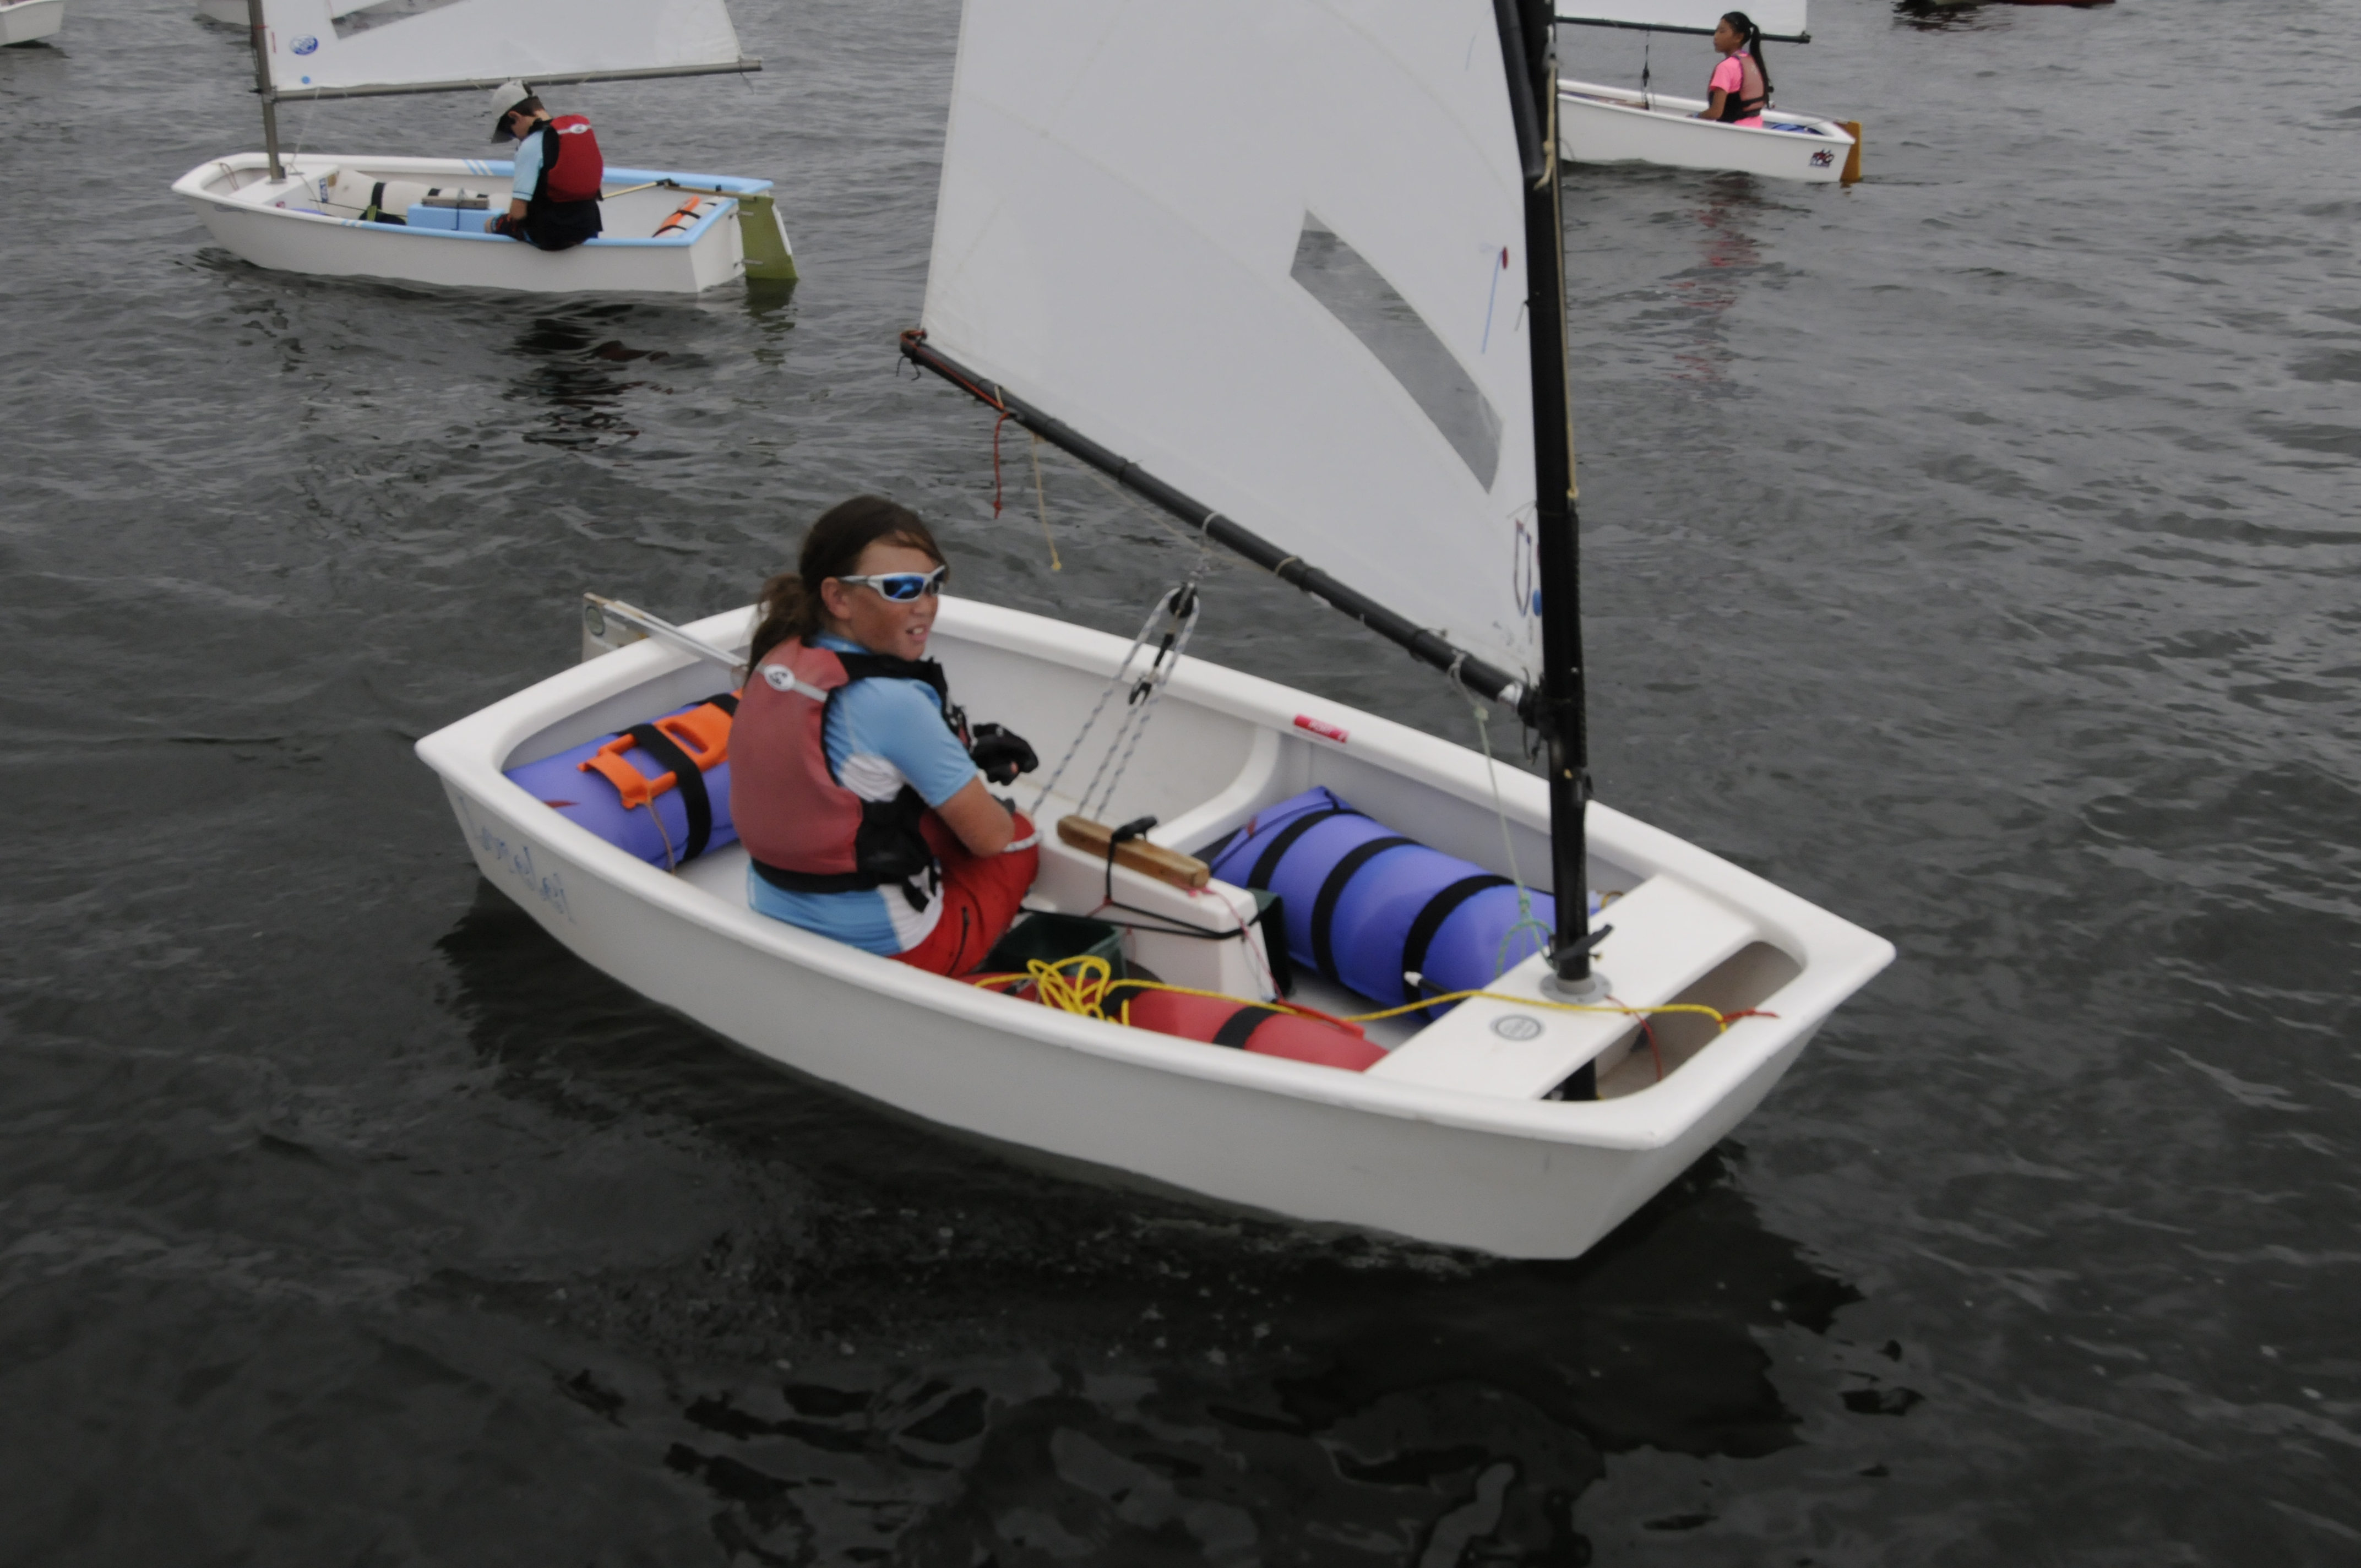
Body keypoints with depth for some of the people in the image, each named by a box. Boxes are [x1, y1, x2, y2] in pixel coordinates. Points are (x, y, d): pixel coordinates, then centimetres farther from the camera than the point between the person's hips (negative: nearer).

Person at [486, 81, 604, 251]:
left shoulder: (531, 146, -17)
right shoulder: (585, 127, 3)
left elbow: (518, 212, -18)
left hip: (549, 235, -5)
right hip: (588, 228, 5)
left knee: (491, 224, 22)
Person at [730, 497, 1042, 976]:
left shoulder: (775, 661, -3)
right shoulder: (894, 702, -26)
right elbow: (989, 837, -15)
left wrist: (964, 753, 6)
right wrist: (1004, 812, 8)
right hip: (881, 947, -7)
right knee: (1019, 833, 17)